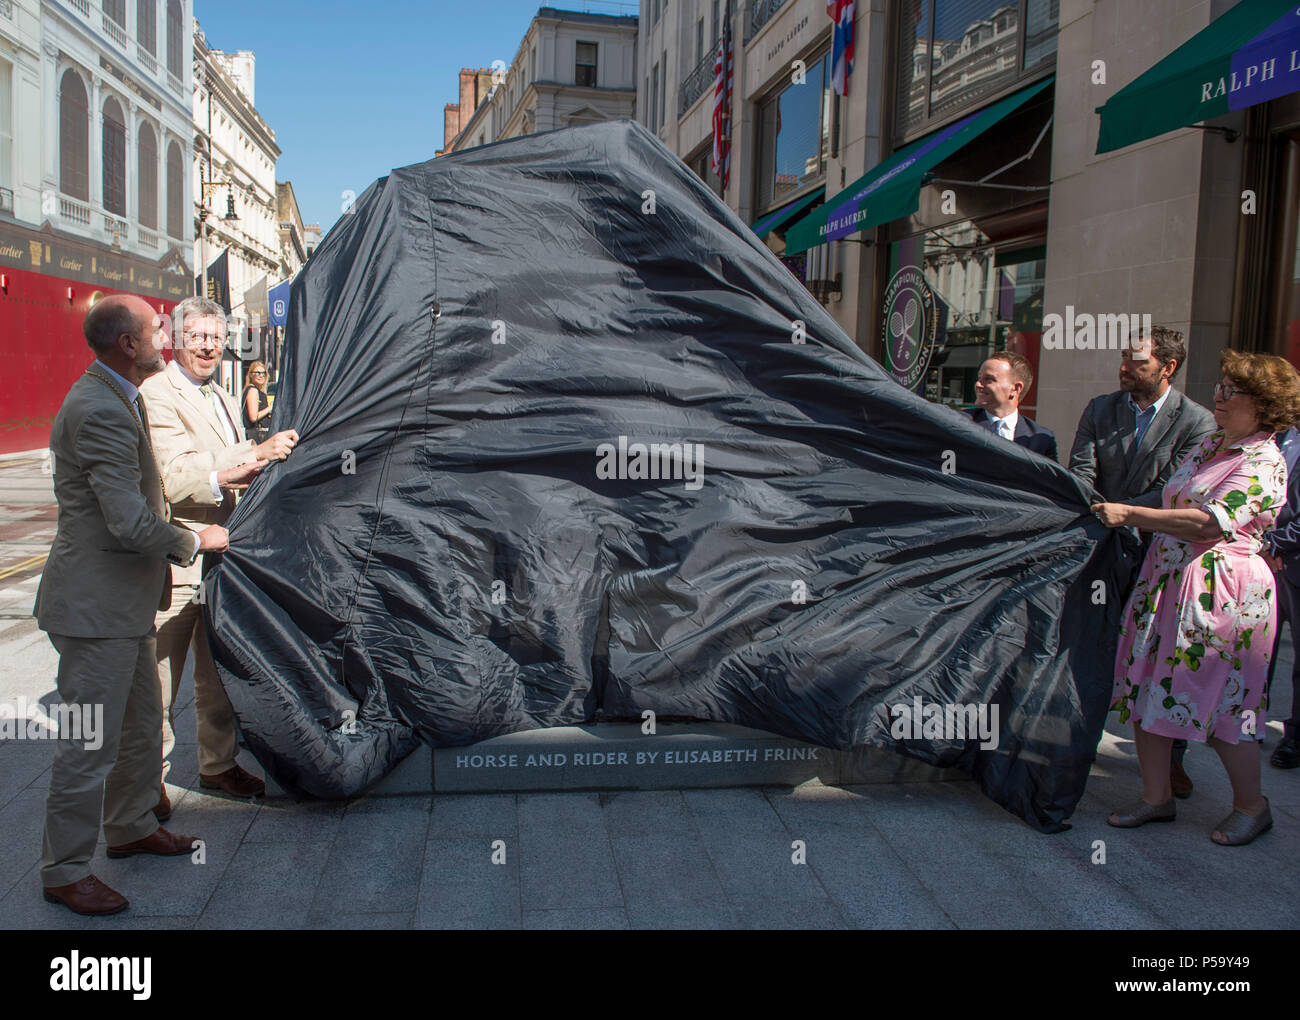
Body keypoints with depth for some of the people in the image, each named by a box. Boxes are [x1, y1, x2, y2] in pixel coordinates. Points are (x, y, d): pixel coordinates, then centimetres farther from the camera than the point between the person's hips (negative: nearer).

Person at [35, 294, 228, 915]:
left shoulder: (117, 398, 11)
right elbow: (132, 524, -26)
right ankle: (64, 871, 16)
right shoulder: (99, 409, -23)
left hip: (126, 603, 11)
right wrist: (195, 541, -10)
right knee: (89, 746, 1)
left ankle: (130, 828, 39)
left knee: (142, 725, 22)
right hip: (96, 606, -11)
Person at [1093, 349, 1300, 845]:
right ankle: (1156, 796, 20)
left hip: (1219, 589, -8)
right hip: (1166, 580, 8)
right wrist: (1128, 515, 11)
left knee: (1220, 699, 0)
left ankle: (1251, 806, 22)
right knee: (1146, 689, 7)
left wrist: (1131, 515, -24)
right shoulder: (1208, 445, 14)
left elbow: (1210, 522, -24)